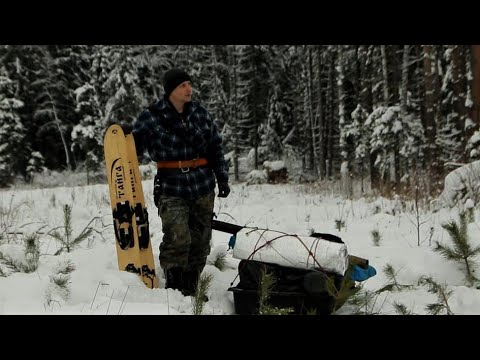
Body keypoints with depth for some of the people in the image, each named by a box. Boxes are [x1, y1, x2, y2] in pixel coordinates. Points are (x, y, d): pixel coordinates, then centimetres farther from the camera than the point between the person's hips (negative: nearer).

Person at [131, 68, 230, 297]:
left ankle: (189, 289, 24)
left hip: (203, 188, 4)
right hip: (171, 189, -4)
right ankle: (173, 289, 2)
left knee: (200, 242, 9)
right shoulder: (152, 117, -6)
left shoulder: (200, 113, 6)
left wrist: (222, 178, 12)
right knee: (177, 239, -17)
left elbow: (216, 148, 13)